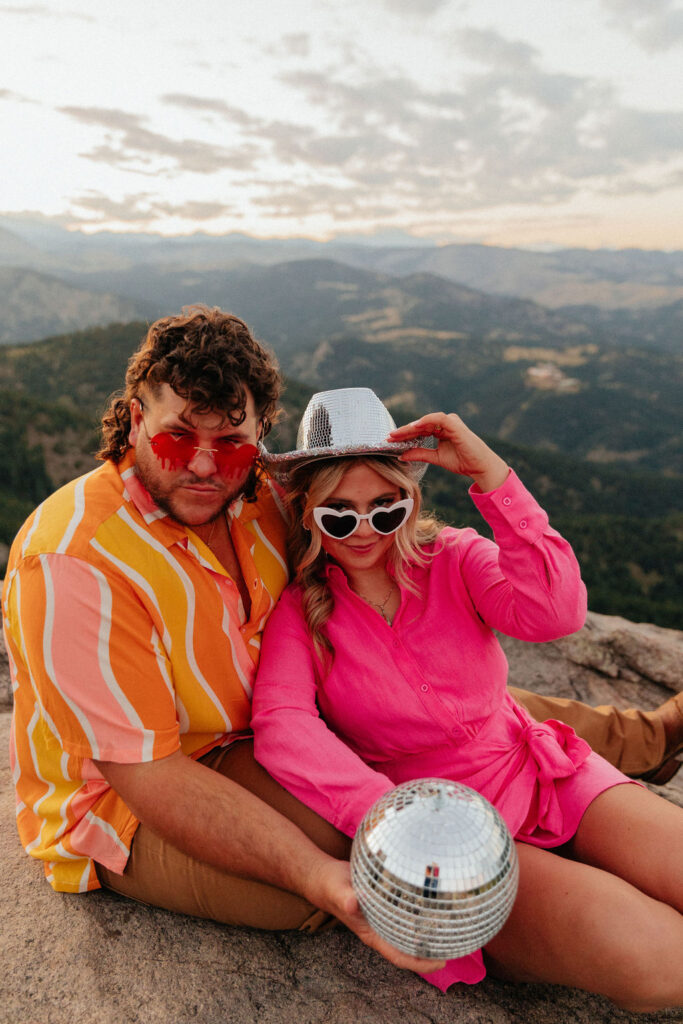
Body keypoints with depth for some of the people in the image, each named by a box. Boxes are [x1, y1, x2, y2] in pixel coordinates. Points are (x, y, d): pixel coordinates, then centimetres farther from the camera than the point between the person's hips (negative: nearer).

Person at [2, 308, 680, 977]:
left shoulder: (258, 499, -9)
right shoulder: (74, 561, -29)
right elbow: (150, 777, -30)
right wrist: (321, 877, -37)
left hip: (254, 735, 6)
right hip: (121, 813, -5)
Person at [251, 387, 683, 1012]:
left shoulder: (452, 557, -3)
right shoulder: (298, 612, -5)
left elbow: (555, 614, -20)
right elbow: (282, 724, -21)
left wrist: (491, 473, -24)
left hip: (546, 776, 3)